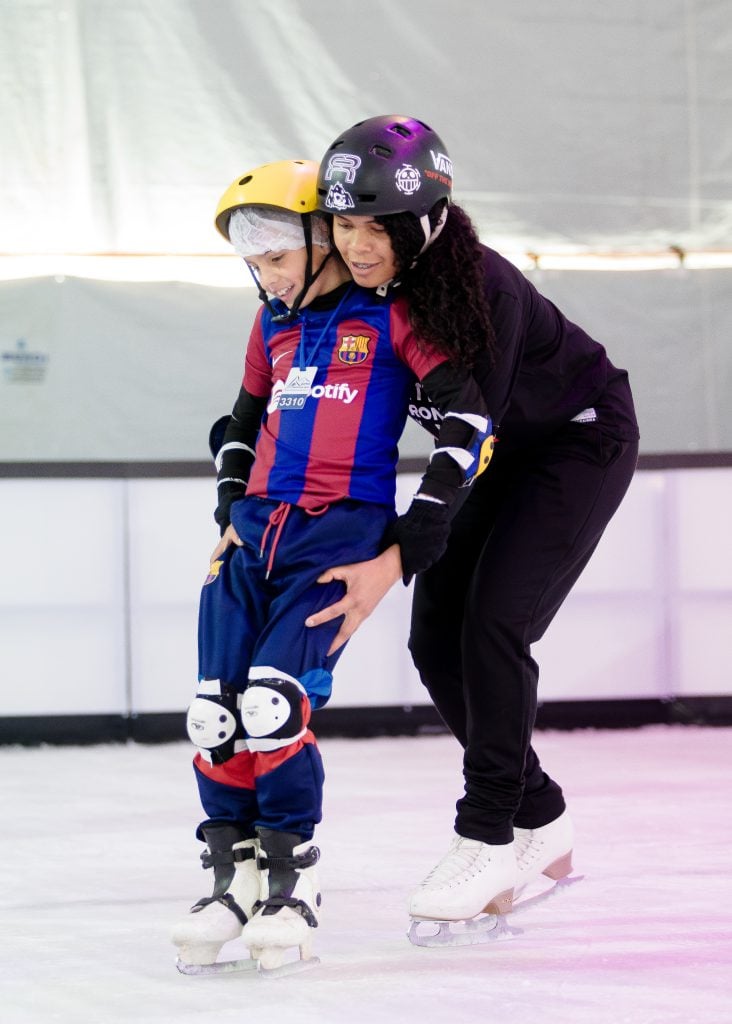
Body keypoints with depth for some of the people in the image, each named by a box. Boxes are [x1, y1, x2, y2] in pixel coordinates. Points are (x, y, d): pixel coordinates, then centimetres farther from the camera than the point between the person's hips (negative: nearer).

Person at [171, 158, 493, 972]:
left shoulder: (387, 317, -2)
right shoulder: (273, 327, 17)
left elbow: (468, 407, -6)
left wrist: (429, 513, -9)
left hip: (342, 533, -6)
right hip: (258, 529, 6)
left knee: (273, 703, -20)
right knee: (215, 713, -4)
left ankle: (293, 886, -7)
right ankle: (233, 882, 7)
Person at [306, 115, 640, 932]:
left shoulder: (483, 287, -35)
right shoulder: (357, 290, -15)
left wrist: (394, 564, -42)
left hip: (583, 437, -7)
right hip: (504, 455, 7)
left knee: (494, 625, -18)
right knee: (436, 636, 0)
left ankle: (489, 840, -7)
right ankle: (540, 823, 14)